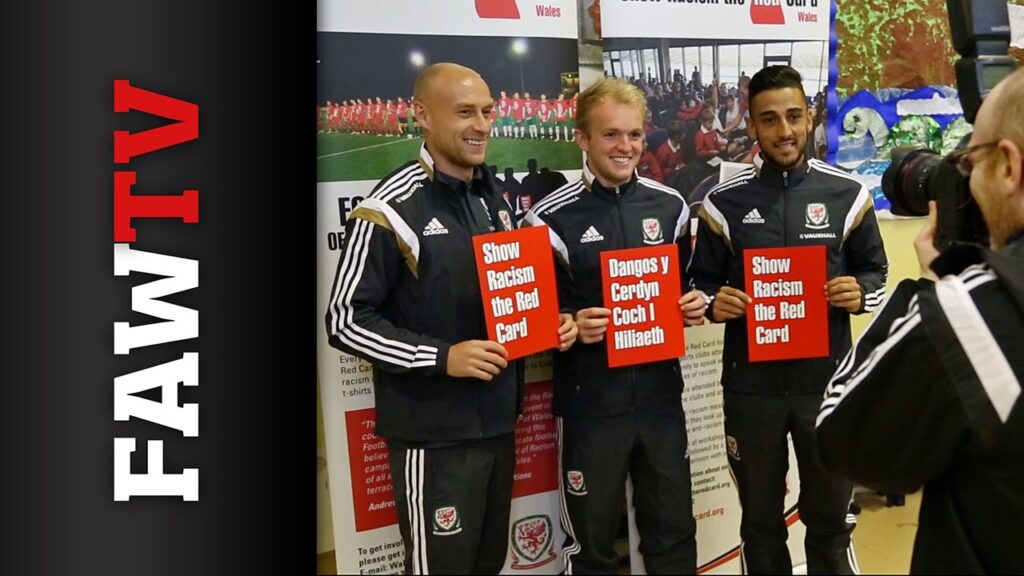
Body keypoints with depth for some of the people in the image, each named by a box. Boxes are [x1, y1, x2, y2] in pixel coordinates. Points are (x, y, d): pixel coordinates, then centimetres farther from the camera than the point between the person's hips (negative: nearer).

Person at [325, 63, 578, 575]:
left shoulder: (494, 199, 10)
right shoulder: (390, 209, -14)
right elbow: (346, 321, -15)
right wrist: (441, 357, -22)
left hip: (498, 420, 7)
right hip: (433, 432, -7)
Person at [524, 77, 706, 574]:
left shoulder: (669, 206, 4)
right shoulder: (552, 217, -9)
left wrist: (694, 306, -4)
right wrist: (569, 327, -23)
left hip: (660, 394, 4)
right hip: (590, 402, -4)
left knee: (674, 531, 18)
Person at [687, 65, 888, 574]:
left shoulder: (847, 194, 1)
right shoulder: (723, 201, -1)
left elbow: (874, 271, 10)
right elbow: (701, 280, 5)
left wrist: (860, 293, -12)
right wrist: (714, 302, -16)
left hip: (827, 380, 0)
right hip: (751, 384, 0)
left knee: (830, 520, 15)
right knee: (760, 523, 16)